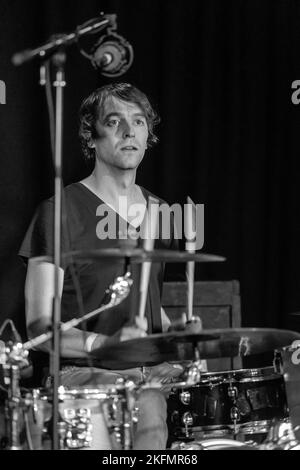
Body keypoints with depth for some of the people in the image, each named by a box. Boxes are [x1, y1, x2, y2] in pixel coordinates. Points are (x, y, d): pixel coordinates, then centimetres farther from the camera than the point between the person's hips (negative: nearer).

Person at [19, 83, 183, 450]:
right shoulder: (60, 211, -5)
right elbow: (40, 328, -10)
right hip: (82, 372, -6)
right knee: (152, 412, -33)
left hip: (151, 369, 6)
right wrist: (105, 343, -26)